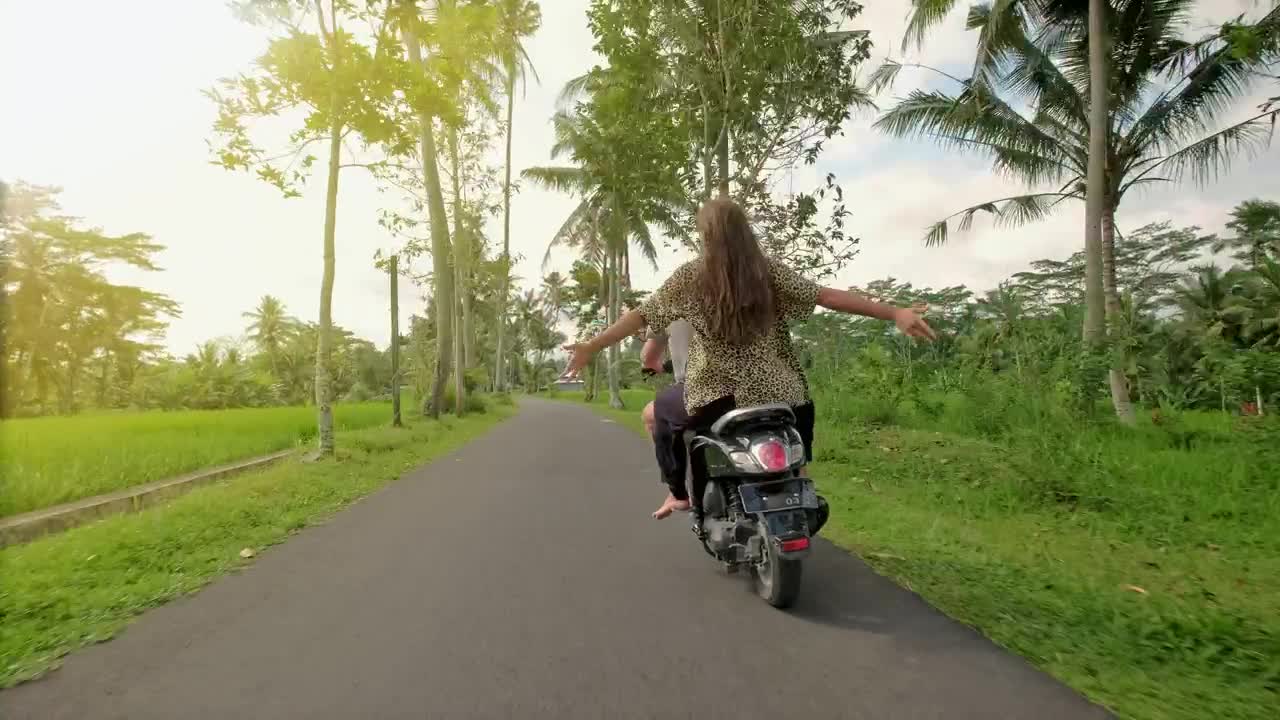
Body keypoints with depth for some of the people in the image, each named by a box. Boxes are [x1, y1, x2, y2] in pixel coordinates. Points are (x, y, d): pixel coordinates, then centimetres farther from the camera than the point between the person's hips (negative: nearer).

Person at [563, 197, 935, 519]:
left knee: (659, 413, 27)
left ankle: (678, 494, 22)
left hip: (715, 397, -2)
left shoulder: (690, 276, -4)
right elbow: (828, 296, -4)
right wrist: (894, 312, -1)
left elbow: (642, 315, -3)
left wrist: (591, 347, 5)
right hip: (772, 393, 3)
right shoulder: (769, 271, 0)